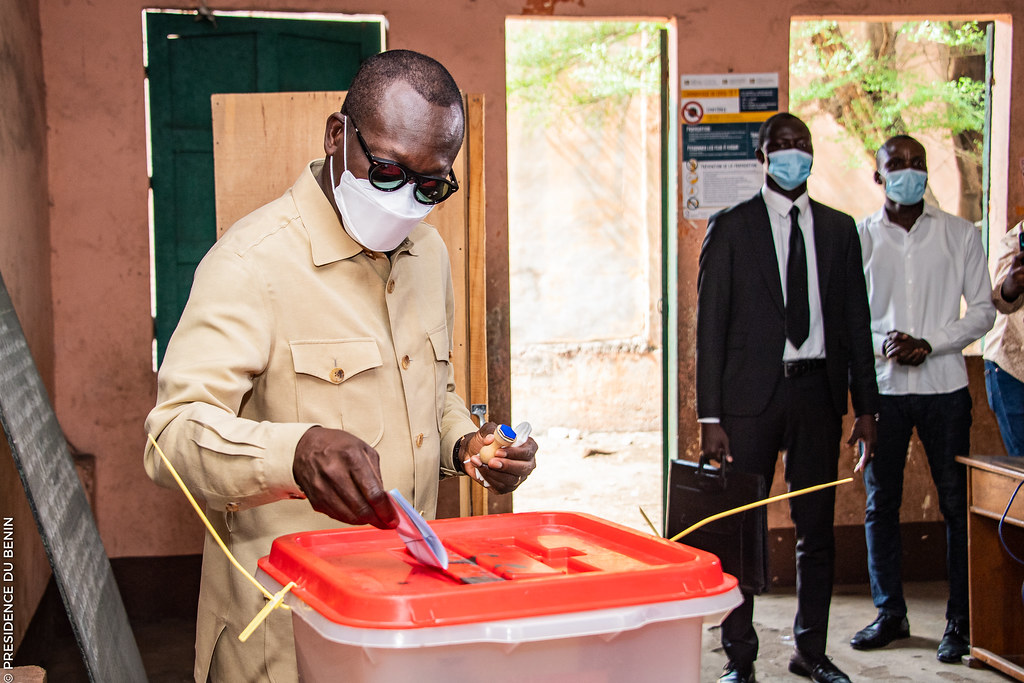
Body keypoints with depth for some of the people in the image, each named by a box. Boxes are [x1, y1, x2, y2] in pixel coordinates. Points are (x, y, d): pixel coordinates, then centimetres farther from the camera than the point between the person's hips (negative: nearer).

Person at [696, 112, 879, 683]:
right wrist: (710, 417, -8)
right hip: (752, 393, -3)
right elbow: (711, 327, -2)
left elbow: (856, 322, 11)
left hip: (818, 388, 3)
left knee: (818, 529, 9)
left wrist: (866, 407, 6)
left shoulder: (839, 229, 11)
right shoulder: (730, 228, 1)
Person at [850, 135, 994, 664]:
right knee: (880, 503, 5)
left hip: (944, 385, -1)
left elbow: (981, 310, 5)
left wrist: (929, 343, -10)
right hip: (882, 385, 1)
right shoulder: (858, 238, 5)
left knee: (956, 503, 0)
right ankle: (890, 613, 18)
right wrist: (882, 342, -12)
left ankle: (960, 621, 9)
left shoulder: (960, 235, 5)